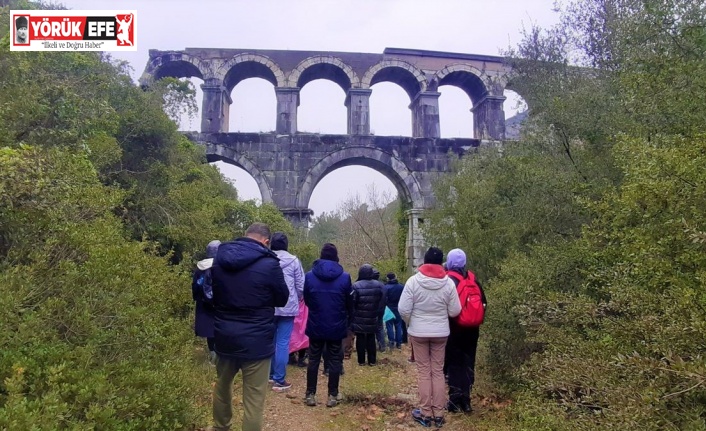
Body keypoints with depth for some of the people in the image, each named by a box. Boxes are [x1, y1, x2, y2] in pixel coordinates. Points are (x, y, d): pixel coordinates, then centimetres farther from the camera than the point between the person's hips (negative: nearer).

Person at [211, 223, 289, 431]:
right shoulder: (268, 264, -15)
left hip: (224, 337, 6)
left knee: (222, 386, 27)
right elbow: (282, 299, 0)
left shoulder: (220, 258, 1)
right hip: (256, 341, -6)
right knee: (253, 399, 3)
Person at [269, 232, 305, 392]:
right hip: (287, 307, -3)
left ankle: (271, 374, 26)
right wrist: (296, 299, 16)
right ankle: (279, 380, 3)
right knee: (283, 343, 1)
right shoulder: (293, 260, -7)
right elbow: (301, 286, -3)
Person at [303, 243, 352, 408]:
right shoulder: (345, 277, -8)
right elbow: (349, 303, 0)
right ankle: (333, 395, 13)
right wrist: (345, 319, 18)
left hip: (315, 326, 1)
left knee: (313, 360, 12)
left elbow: (306, 300, 5)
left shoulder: (309, 276, -7)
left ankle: (310, 394, 15)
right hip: (336, 327, -1)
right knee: (334, 361, 9)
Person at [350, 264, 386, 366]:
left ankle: (361, 360, 12)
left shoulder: (356, 286, -15)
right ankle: (372, 360, 17)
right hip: (373, 319, 3)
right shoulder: (379, 285, -3)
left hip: (359, 319, -3)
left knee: (360, 339, 8)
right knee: (371, 339, 14)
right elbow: (382, 303, 2)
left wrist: (352, 318, -3)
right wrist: (379, 317, 11)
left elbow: (352, 303, -14)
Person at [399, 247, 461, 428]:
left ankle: (426, 413, 14)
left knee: (424, 371, 9)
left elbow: (403, 309, -12)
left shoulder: (413, 281, -13)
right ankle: (438, 414, 17)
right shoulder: (448, 283, -8)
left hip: (418, 332, -1)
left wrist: (413, 322, 7)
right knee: (438, 371, 12)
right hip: (441, 332, 2)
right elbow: (455, 311, -3)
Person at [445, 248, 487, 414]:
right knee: (468, 362, 11)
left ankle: (455, 400, 5)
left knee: (454, 363, 3)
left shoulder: (448, 280, -11)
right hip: (472, 328, 5)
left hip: (454, 328, -5)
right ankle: (465, 400, 15)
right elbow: (483, 302, 10)